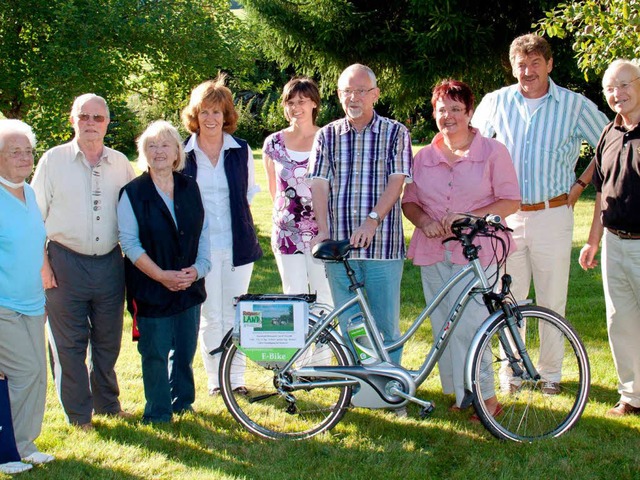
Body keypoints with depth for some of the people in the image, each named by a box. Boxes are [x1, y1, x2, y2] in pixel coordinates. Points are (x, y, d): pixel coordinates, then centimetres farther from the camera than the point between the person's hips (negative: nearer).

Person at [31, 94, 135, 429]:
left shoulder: (120, 163, 6)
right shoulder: (53, 160, -1)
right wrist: (41, 262, -8)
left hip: (109, 263, 3)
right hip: (65, 263, -3)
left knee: (108, 339, 13)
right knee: (69, 343, 3)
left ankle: (107, 403, 31)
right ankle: (78, 414, 16)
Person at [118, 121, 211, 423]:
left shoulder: (190, 188, 7)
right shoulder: (133, 193, -5)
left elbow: (203, 232, 10)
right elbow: (129, 241, -9)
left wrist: (198, 267, -7)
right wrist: (161, 275, -16)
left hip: (189, 285, 4)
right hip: (151, 288, -4)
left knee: (186, 349, 11)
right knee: (155, 353, 2)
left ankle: (182, 400, 30)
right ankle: (158, 413, 15)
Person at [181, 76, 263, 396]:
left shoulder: (241, 151, 5)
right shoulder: (183, 153, 0)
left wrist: (238, 224, 6)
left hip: (237, 245, 1)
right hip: (200, 246, -1)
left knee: (234, 315, 7)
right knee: (210, 316, 3)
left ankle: (236, 377, 19)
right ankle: (215, 378, 16)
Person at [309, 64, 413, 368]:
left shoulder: (395, 133, 4)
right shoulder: (327, 136, 11)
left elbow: (396, 181, -6)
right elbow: (320, 184, 2)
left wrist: (373, 219, -20)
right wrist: (323, 229, -12)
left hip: (383, 243, -2)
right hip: (339, 244, 2)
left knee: (385, 325, 2)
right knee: (348, 324, 7)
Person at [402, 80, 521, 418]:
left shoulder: (492, 151, 1)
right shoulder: (424, 157, 11)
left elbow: (510, 201, -2)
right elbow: (409, 201, 17)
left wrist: (468, 218, -15)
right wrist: (423, 221, -6)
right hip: (434, 253, 5)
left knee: (466, 326, -12)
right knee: (442, 326, 6)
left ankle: (484, 396, 2)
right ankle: (459, 393, 18)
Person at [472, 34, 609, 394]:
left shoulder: (576, 105, -2)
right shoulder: (495, 102, 4)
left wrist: (582, 182, 1)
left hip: (553, 214, -1)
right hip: (506, 214, 2)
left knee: (552, 300, 5)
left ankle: (551, 372, 19)